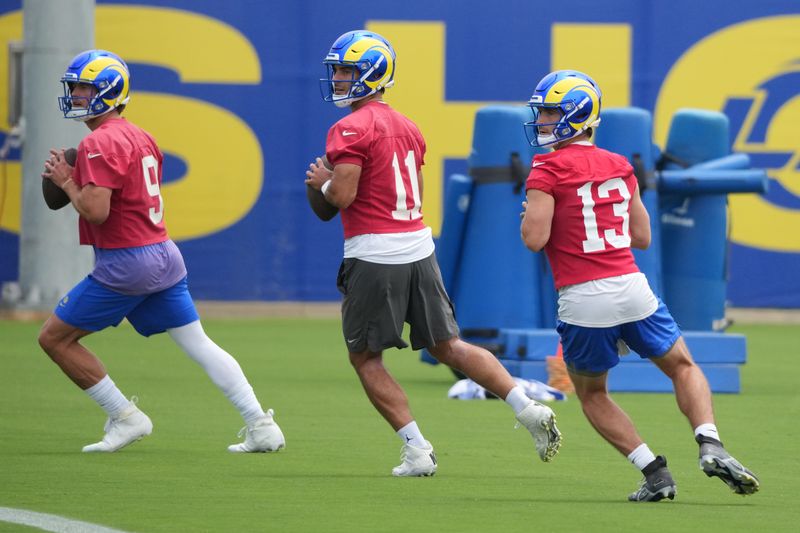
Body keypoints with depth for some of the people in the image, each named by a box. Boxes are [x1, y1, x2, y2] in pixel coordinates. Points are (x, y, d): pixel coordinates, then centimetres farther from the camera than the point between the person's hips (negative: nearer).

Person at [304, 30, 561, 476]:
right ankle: (528, 409, 0)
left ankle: (417, 450, 0)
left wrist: (322, 181, 3)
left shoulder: (351, 129, -11)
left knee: (365, 358, 6)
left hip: (375, 255, -7)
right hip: (419, 247, 7)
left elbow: (343, 195, -19)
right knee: (448, 346, 13)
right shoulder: (407, 128, 16)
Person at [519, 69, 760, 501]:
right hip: (631, 288, 4)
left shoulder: (548, 169, -7)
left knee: (592, 394, 18)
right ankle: (711, 446, -2)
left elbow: (534, 238, -14)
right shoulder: (618, 166, 12)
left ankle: (654, 472, 7)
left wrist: (530, 216, 7)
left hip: (583, 300, -4)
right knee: (683, 367, 22)